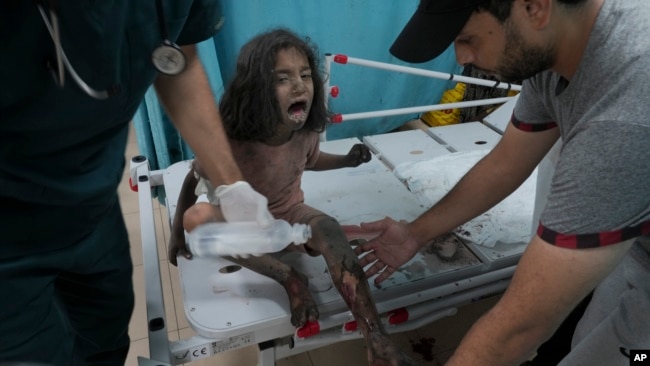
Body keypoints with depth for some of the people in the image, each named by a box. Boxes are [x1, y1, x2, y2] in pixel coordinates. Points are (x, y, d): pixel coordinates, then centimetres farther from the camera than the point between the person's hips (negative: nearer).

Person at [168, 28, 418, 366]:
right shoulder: (228, 141, -28)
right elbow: (193, 180, -10)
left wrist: (347, 160, -7)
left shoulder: (306, 132, -15)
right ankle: (290, 279, -28)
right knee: (197, 217, -34)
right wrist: (177, 233, -3)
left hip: (288, 214, 2)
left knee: (329, 230, -31)